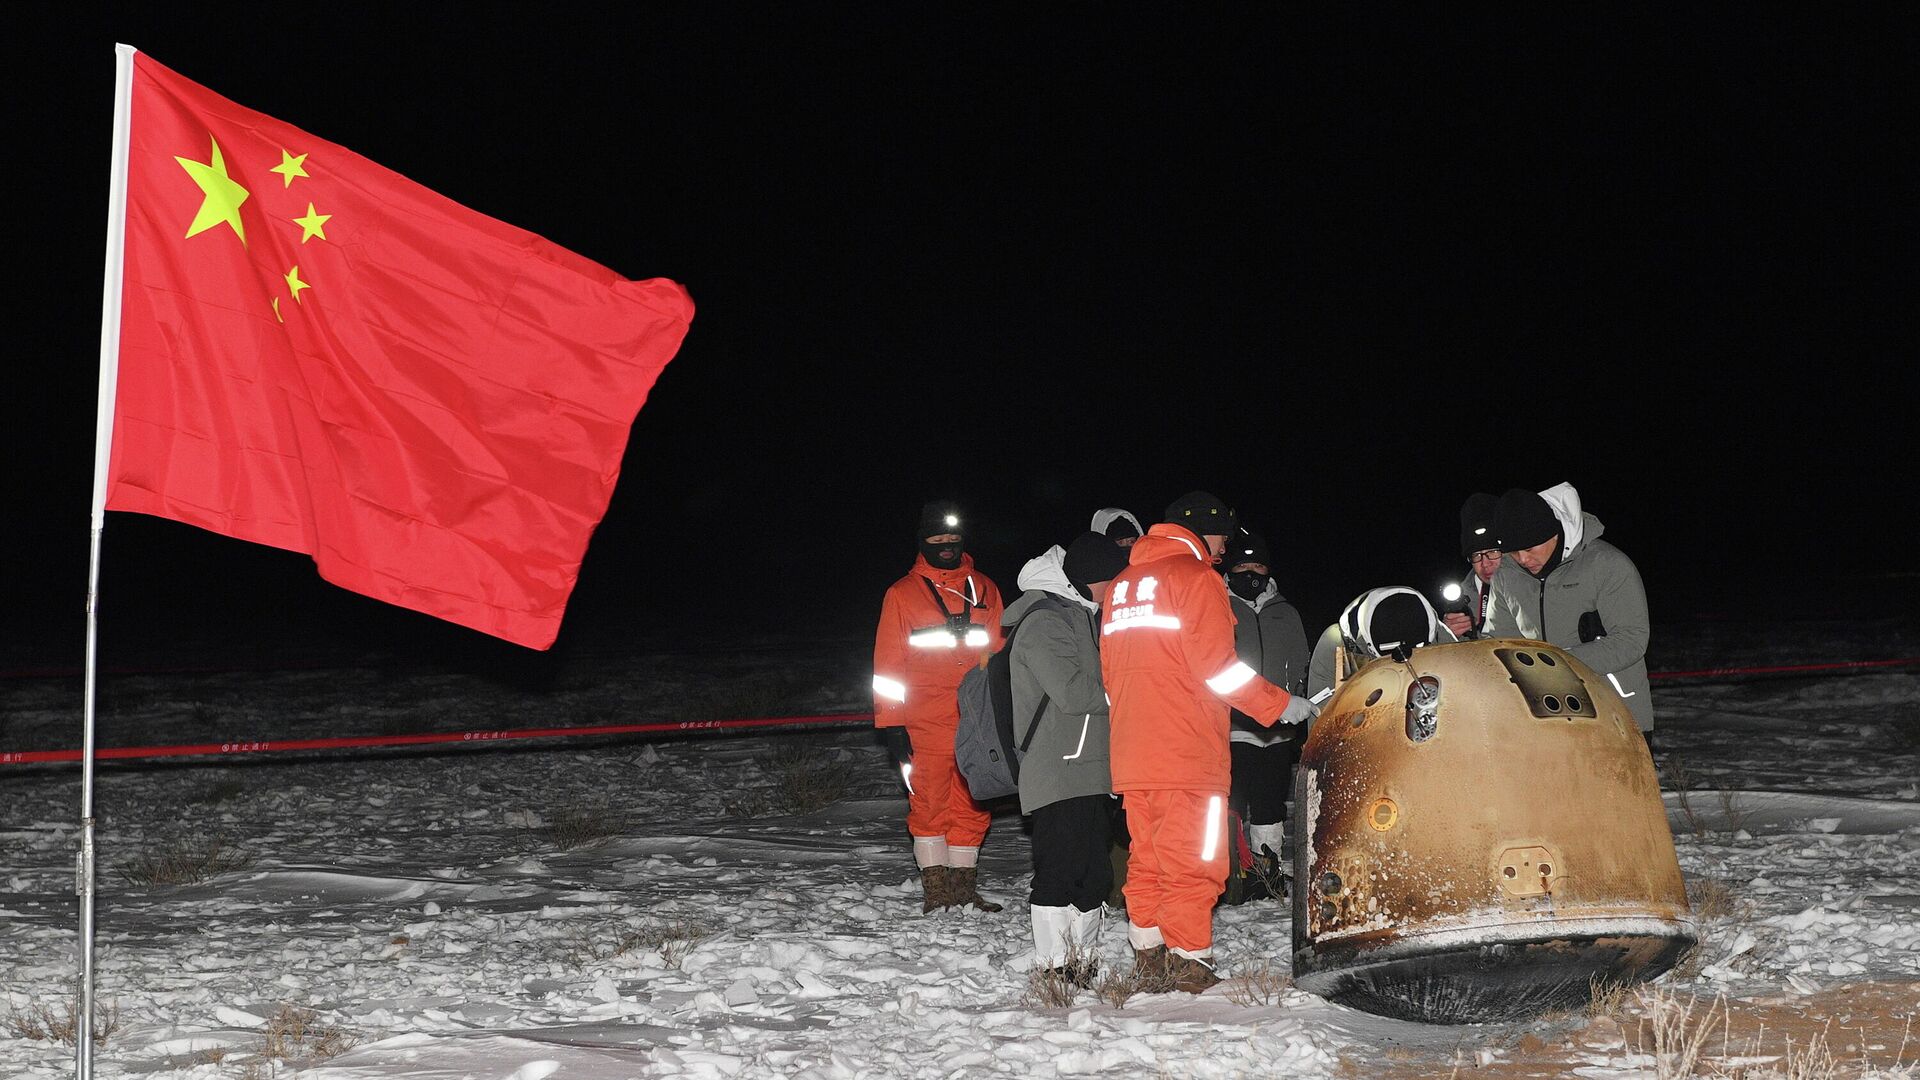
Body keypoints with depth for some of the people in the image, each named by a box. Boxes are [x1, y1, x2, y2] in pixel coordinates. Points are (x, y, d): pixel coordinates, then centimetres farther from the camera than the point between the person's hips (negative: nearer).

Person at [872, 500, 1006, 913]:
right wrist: (891, 724, -3)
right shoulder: (902, 594, 6)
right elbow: (888, 663, 5)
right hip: (925, 723, -3)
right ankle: (935, 891, 3)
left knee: (972, 806, 4)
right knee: (930, 805, -3)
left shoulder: (983, 591, 14)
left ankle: (964, 888, 12)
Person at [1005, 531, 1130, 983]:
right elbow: (1070, 691, -19)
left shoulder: (1083, 616, 21)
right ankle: (1053, 968, -5)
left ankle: (1080, 964, 19)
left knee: (1093, 873, 11)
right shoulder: (1043, 620, -11)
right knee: (1060, 869, -9)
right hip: (1057, 772, -10)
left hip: (1090, 771, 10)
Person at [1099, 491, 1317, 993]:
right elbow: (1217, 666, -12)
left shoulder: (1123, 584, 19)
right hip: (1187, 753, -8)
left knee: (1147, 858, 13)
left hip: (1132, 754, 8)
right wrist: (1281, 704, -3)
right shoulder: (1196, 576, -5)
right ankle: (1189, 965, -5)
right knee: (1194, 860, -4)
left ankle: (1148, 956, 17)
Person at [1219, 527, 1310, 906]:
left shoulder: (1286, 615, 17)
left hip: (1277, 731, 4)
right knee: (1231, 802, -9)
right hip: (1231, 729, -4)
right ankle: (1231, 873, -4)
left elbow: (1301, 673, 22)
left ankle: (1270, 869, 20)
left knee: (1271, 803, 11)